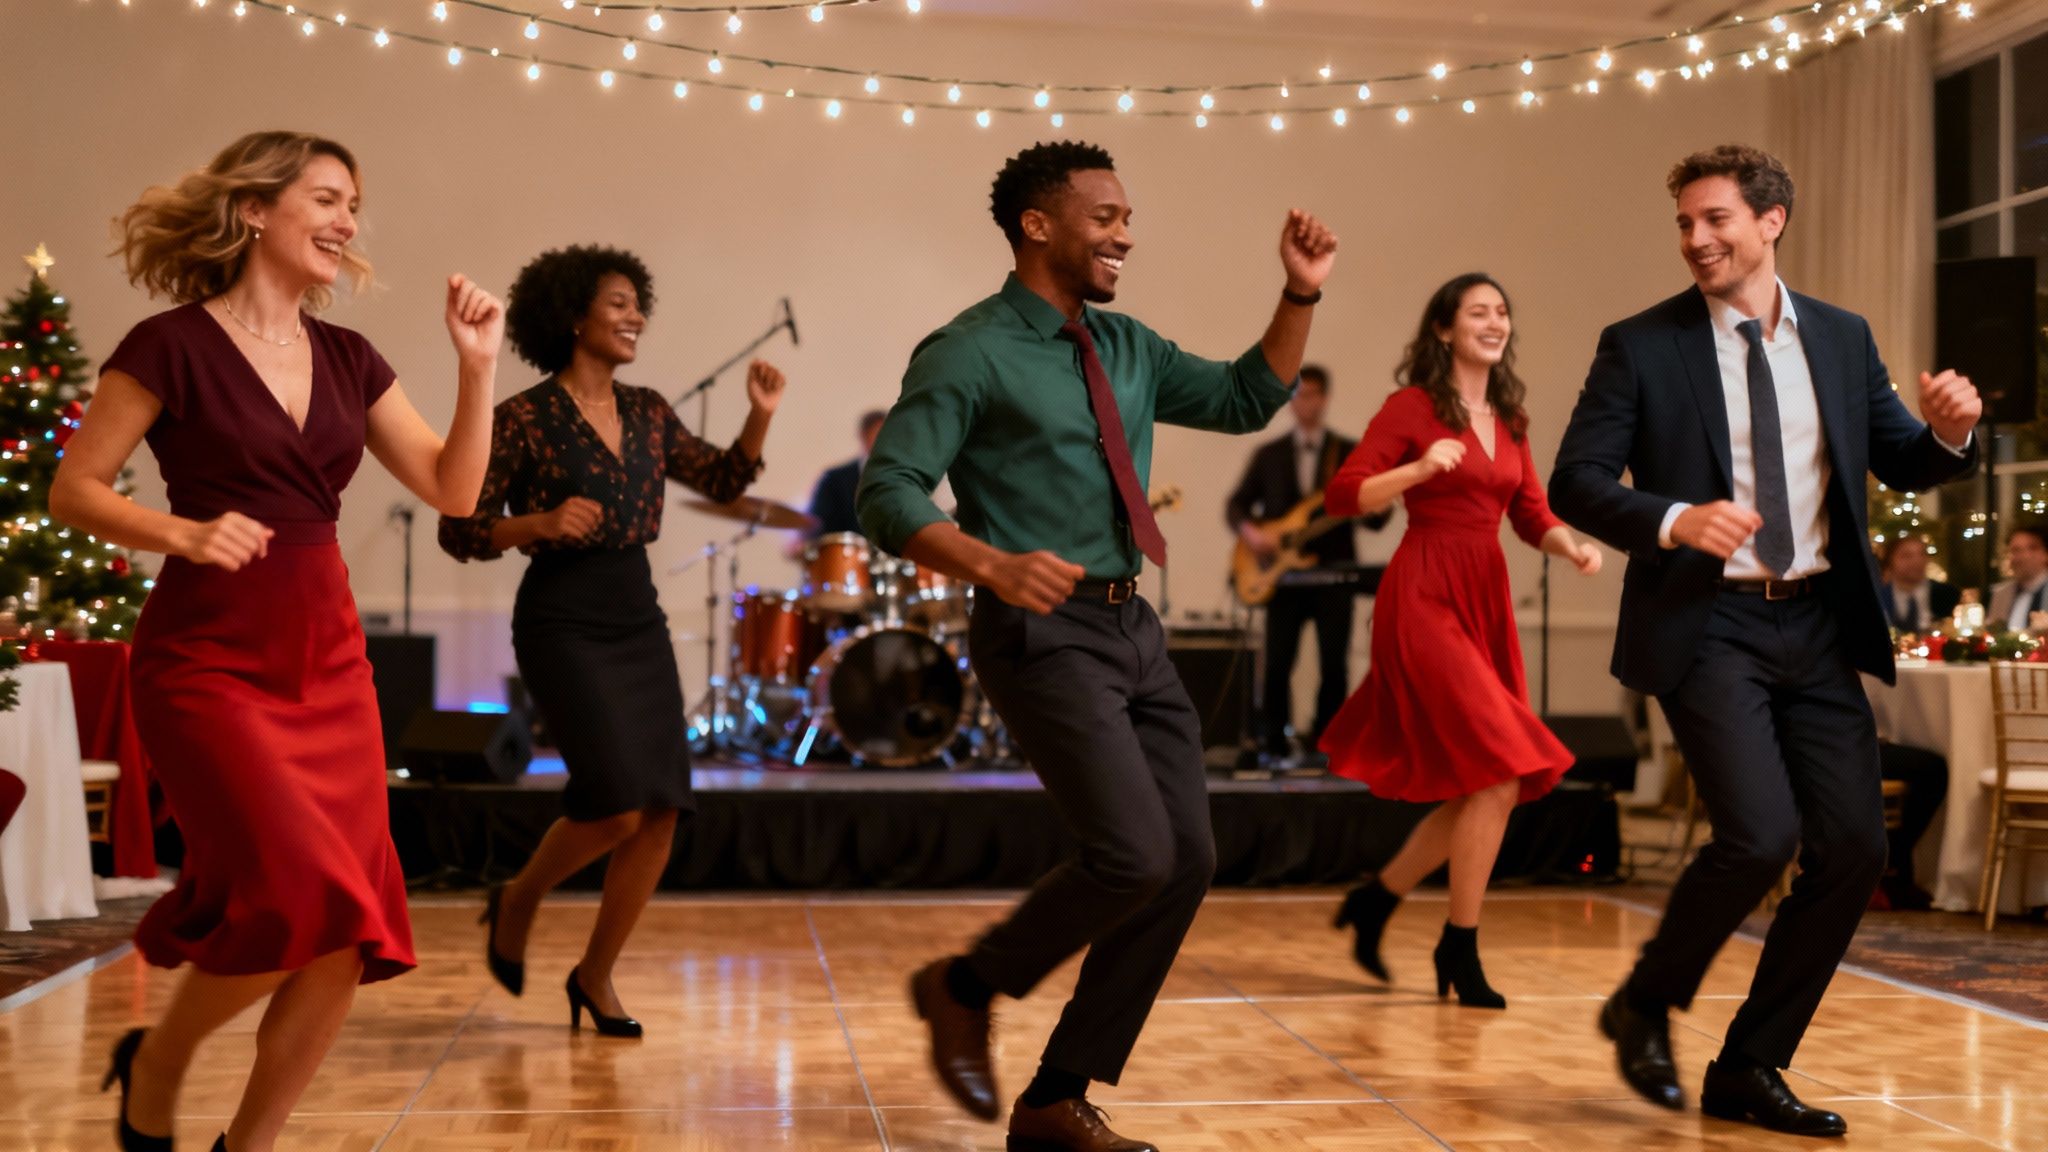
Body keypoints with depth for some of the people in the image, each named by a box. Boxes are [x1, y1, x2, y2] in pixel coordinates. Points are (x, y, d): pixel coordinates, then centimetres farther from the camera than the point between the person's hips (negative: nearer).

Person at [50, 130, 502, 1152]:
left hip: (327, 657, 6)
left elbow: (453, 490, 8)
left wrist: (476, 366, -2)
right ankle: (154, 1066, 11)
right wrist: (183, 532, -20)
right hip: (208, 657, -6)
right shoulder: (172, 347, -5)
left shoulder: (348, 360, 11)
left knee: (349, 936, -1)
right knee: (299, 898, -18)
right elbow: (72, 492, -4)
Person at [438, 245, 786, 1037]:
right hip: (563, 623, -6)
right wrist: (541, 523, -23)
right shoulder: (524, 420, -8)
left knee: (661, 811, 1)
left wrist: (760, 417, 0)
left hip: (639, 621, 6)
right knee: (617, 804, -16)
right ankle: (518, 900, 15)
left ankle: (595, 976, 19)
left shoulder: (647, 413, 10)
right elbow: (459, 532, -7)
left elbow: (722, 480, 15)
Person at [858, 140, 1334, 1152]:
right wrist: (995, 566, -30)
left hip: (1132, 630, 8)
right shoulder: (969, 354, -8)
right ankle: (964, 988, 10)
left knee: (1188, 858, 3)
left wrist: (1301, 296, 9)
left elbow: (1246, 399, 23)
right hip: (1043, 634, -8)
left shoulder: (1127, 348, 15)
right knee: (1133, 855, -18)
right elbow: (885, 496, -15)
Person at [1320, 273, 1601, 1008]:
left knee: (1479, 791, 8)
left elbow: (1531, 514, 15)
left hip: (1486, 603, 7)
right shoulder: (1413, 406, -5)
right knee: (1498, 774, -13)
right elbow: (1341, 496, -11)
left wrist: (1571, 546, -4)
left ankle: (1374, 900, 27)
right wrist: (1418, 469, -24)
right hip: (1425, 600, -7)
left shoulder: (1510, 418, 14)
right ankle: (1460, 948, 2)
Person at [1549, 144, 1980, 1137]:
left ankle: (1748, 1071, 16)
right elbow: (1574, 482, -6)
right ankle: (1645, 1005, 9)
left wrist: (1950, 431, -6)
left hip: (1817, 624, 5)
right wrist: (1672, 522, -23)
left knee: (1853, 848, 1)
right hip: (1706, 626, -5)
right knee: (1760, 833, -19)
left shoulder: (1842, 339, 11)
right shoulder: (1641, 347, -1)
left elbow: (1903, 466, 16)